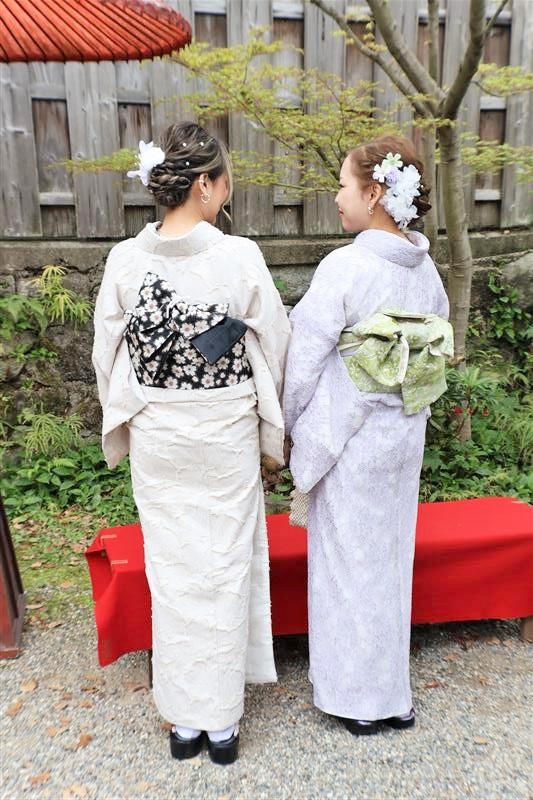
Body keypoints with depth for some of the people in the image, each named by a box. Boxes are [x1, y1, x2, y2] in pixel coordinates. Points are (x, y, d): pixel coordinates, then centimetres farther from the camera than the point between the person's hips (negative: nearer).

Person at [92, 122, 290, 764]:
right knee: (224, 567, 12)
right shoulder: (240, 258, -12)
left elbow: (109, 355, 2)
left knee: (171, 569, 15)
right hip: (225, 436, -2)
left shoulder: (124, 260, -5)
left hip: (156, 436, 3)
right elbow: (275, 347, -5)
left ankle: (182, 720, 31)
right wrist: (271, 427, 9)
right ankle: (221, 721, 28)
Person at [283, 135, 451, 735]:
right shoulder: (427, 270, 2)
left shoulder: (344, 267, -19)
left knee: (347, 560, 10)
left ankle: (355, 695, 29)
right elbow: (437, 355, 10)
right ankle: (391, 695, 37)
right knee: (391, 555, 19)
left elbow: (305, 359, -15)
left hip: (348, 437, -7)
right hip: (406, 435, 7)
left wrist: (292, 426, 0)